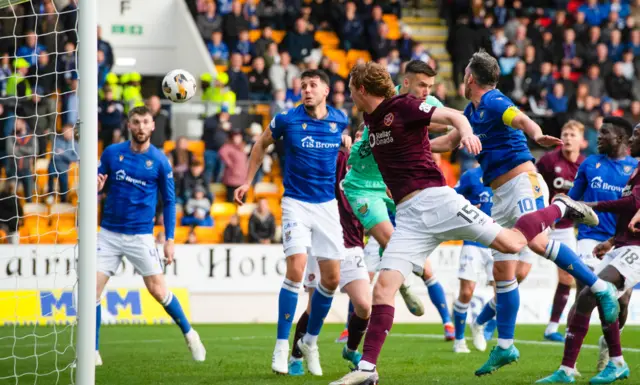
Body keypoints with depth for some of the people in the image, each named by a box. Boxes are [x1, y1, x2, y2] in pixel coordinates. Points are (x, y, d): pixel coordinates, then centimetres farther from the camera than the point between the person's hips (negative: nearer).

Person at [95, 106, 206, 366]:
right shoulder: (112, 153, 1)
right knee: (93, 289, -6)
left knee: (158, 290, -3)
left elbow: (169, 201, 4)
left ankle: (189, 334, 20)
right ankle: (92, 352, 4)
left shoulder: (159, 161, -2)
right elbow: (99, 186, 10)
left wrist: (169, 239, -1)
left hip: (141, 236, -2)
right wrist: (96, 188, -15)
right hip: (109, 234, 2)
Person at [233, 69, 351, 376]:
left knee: (332, 278, 2)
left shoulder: (339, 120, -1)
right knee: (296, 270, -19)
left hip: (328, 204, 4)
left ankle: (310, 341, 23)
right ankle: (282, 346, -11)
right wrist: (248, 182, 10)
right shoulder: (287, 120, -10)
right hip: (296, 202, -4)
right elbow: (262, 144, 10)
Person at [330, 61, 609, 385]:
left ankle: (561, 208, 19)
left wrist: (466, 133, -31)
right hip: (407, 216, 6)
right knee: (383, 288, -9)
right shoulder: (370, 119, 15)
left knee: (512, 243, -8)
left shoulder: (403, 106, -6)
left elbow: (454, 116, -13)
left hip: (434, 198, -6)